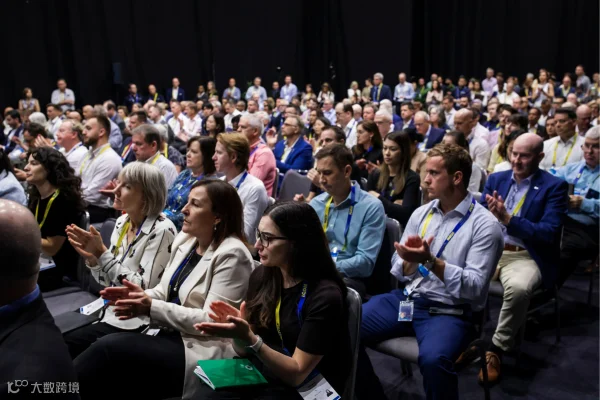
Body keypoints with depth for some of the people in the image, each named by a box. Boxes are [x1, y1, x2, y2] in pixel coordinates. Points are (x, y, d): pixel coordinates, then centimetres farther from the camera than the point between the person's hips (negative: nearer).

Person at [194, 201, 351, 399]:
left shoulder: (324, 296, -20)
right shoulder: (261, 275, -2)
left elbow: (297, 374, -17)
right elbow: (245, 350, 5)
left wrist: (250, 339, -28)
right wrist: (238, 330, -17)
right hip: (258, 372, 5)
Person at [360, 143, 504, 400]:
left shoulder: (484, 225, -9)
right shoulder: (421, 213, 8)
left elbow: (474, 287, -16)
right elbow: (399, 271, 8)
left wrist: (430, 260, -26)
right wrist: (410, 261, -15)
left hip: (449, 311, -5)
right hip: (407, 299, 6)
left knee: (433, 359, -36)